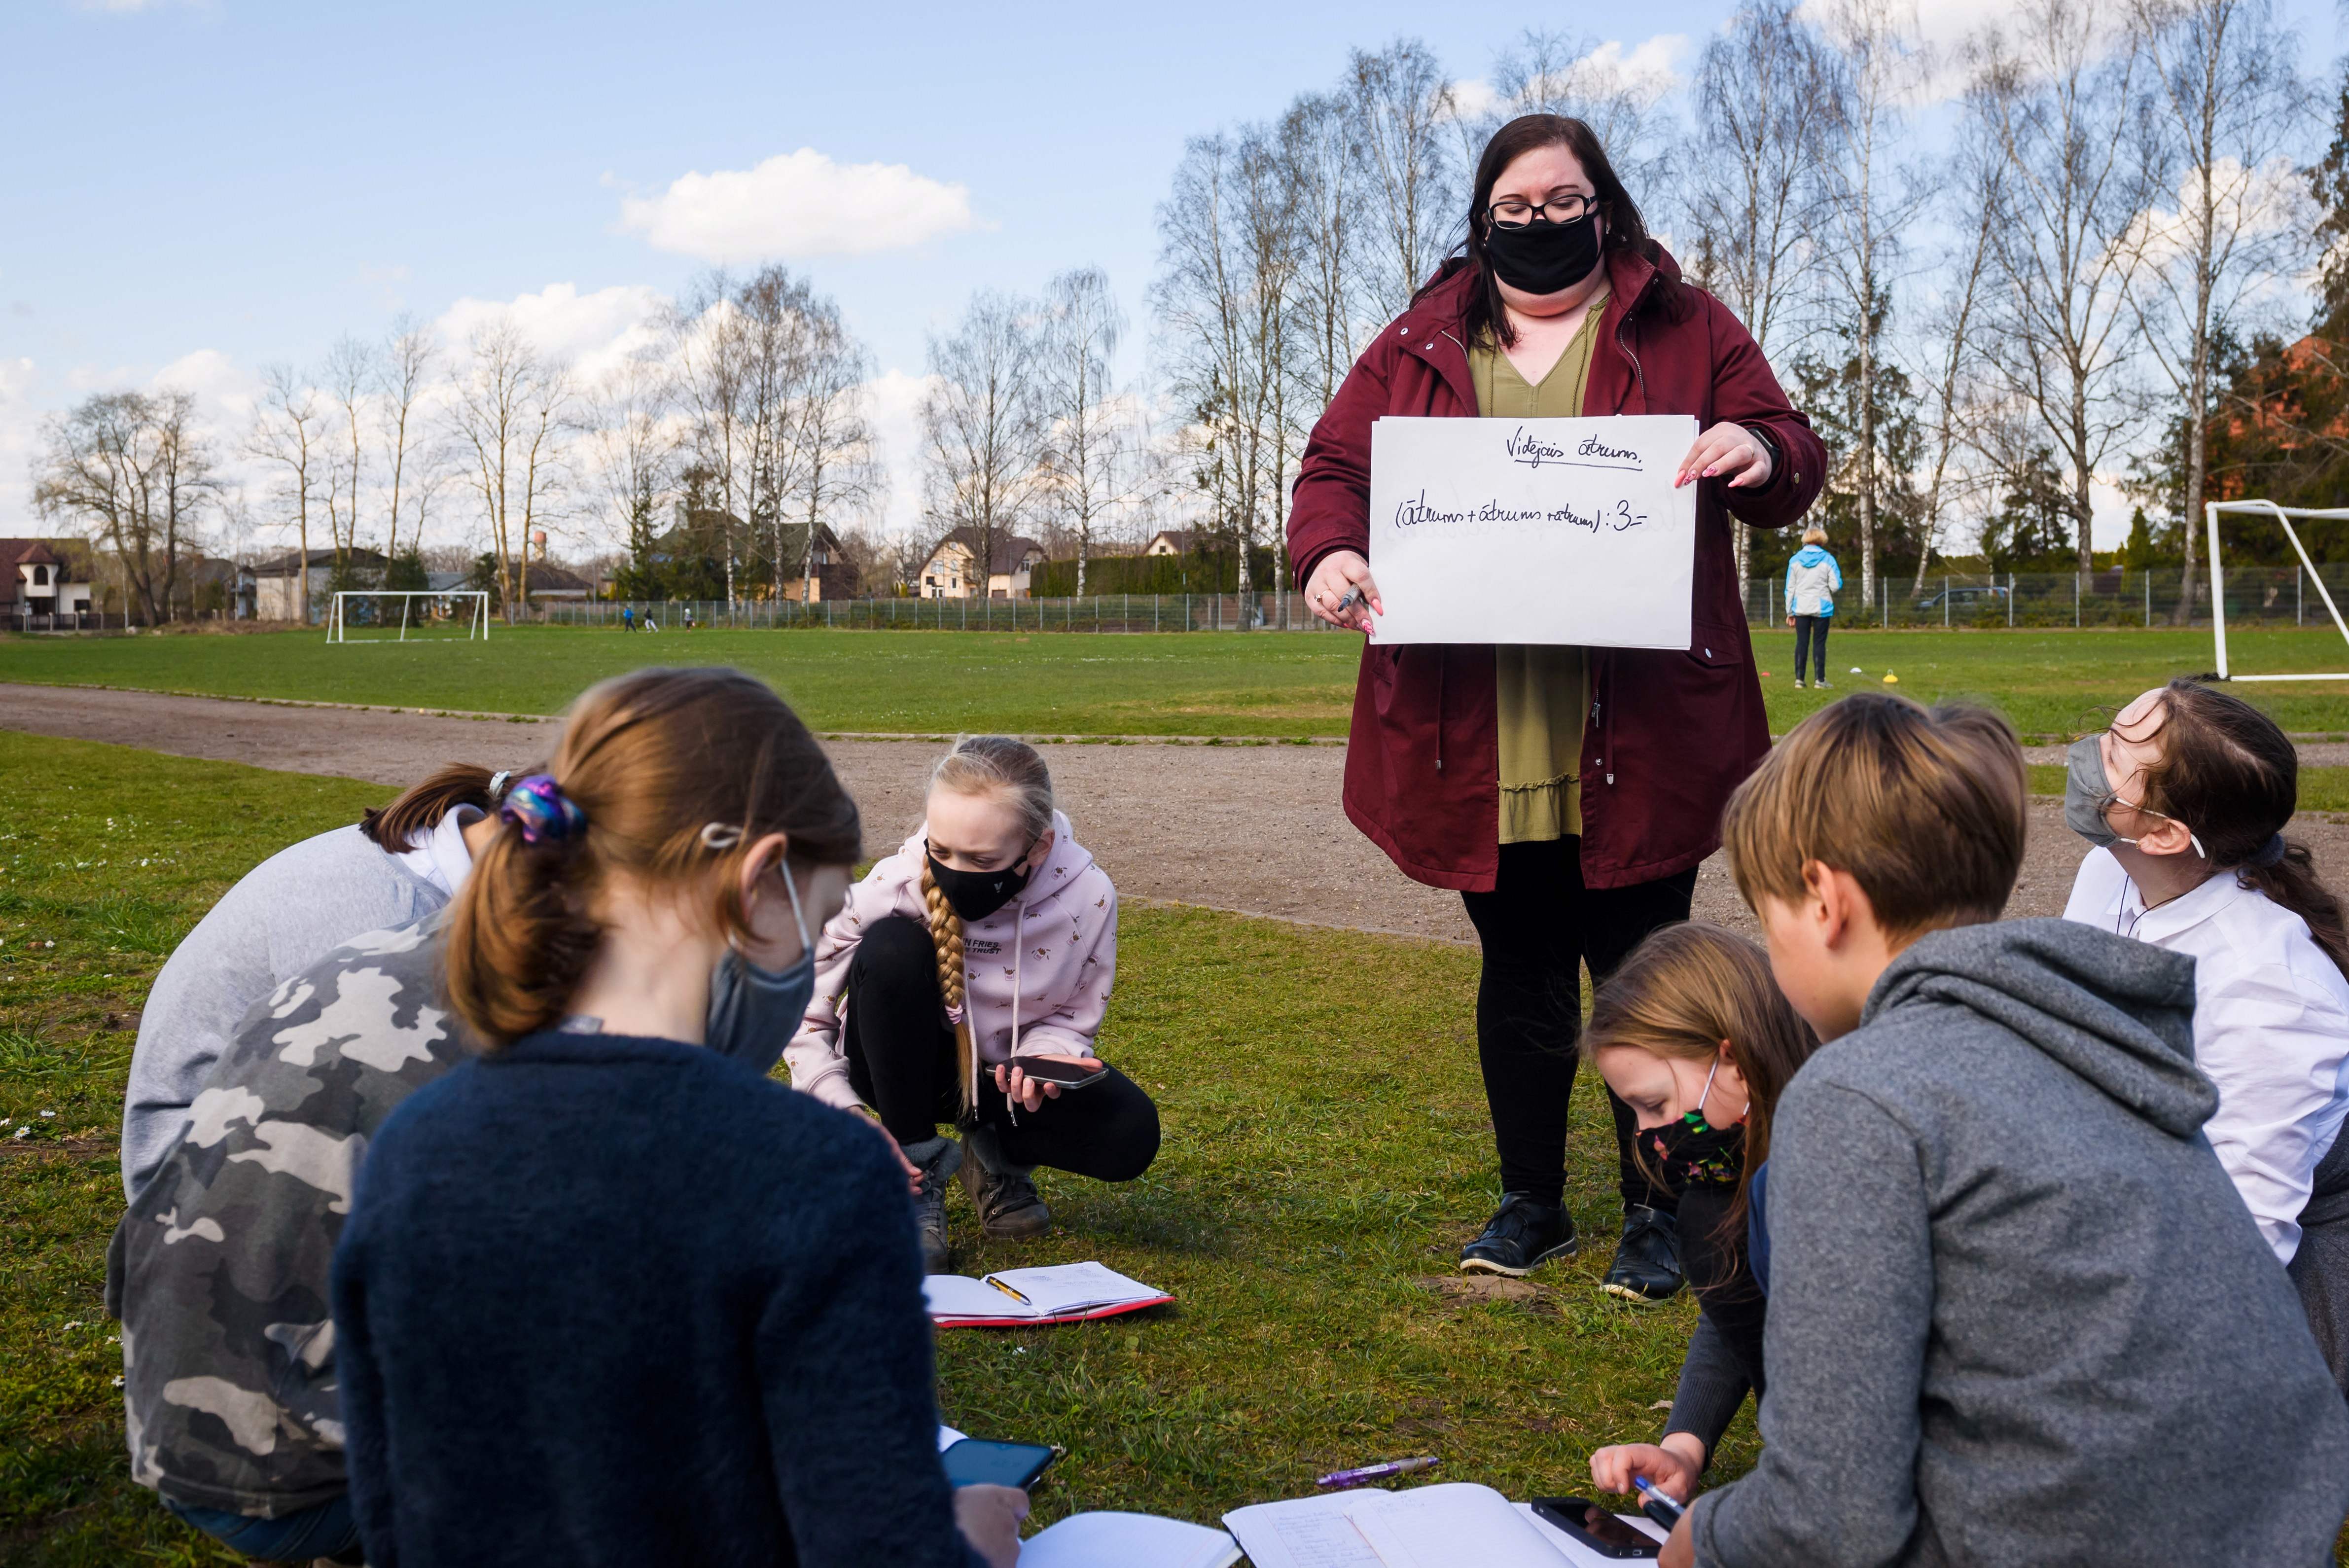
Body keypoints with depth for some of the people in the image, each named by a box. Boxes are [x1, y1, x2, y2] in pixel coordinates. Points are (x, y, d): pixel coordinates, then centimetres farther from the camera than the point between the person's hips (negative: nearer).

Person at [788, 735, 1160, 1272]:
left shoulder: (1087, 898, -23)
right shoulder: (892, 888, -27)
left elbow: (1071, 1017, -8)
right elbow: (801, 1016, -17)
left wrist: (1041, 1058, -31)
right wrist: (846, 1114, -28)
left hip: (1004, 1073, 1)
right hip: (905, 1067, -1)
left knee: (1129, 1136, -26)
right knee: (892, 946, -33)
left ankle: (995, 1153, 7)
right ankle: (916, 1179, -19)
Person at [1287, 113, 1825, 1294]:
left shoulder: (1683, 328, 8)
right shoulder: (1419, 344, 13)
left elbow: (1793, 463, 7)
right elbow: (1333, 467, 9)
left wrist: (1759, 455, -17)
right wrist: (1329, 552, -13)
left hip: (1636, 738, -2)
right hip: (1475, 740, 2)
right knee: (1520, 975, 13)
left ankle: (1655, 1213, 21)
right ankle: (1532, 1202, 29)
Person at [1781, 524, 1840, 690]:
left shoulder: (1795, 559, 3)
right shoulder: (1828, 560, -3)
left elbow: (1790, 588, 4)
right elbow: (1836, 586, -6)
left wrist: (1789, 612, 8)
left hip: (1801, 608, 2)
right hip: (1822, 608, -2)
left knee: (1802, 643, 6)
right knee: (1819, 643, 4)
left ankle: (1799, 679, 4)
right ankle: (1819, 679, 4)